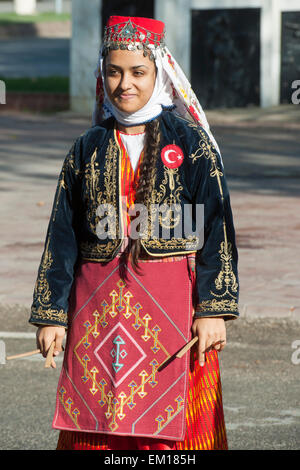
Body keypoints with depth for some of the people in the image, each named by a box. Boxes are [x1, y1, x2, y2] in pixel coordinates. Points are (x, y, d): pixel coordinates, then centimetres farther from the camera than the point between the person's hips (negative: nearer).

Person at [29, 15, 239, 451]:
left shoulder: (192, 144, 0)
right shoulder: (88, 149, 9)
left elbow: (216, 229, -3)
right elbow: (62, 236, 11)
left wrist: (213, 309, -11)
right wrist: (51, 313, 6)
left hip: (173, 305, -3)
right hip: (99, 308, 3)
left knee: (172, 427, -4)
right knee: (95, 428, 2)